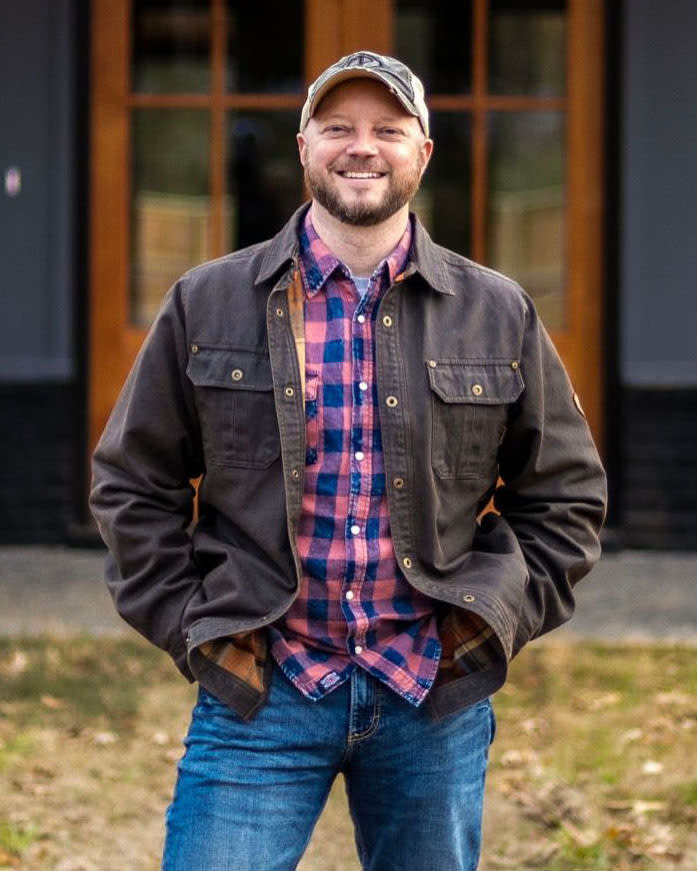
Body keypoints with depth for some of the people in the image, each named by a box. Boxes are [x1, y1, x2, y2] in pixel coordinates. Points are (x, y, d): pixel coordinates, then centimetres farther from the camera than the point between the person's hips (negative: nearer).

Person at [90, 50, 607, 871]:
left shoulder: (499, 315, 6)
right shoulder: (207, 304, 3)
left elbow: (565, 494, 13)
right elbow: (132, 483, 8)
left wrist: (498, 618, 2)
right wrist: (187, 624, 0)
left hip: (435, 699, 2)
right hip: (260, 690, -1)